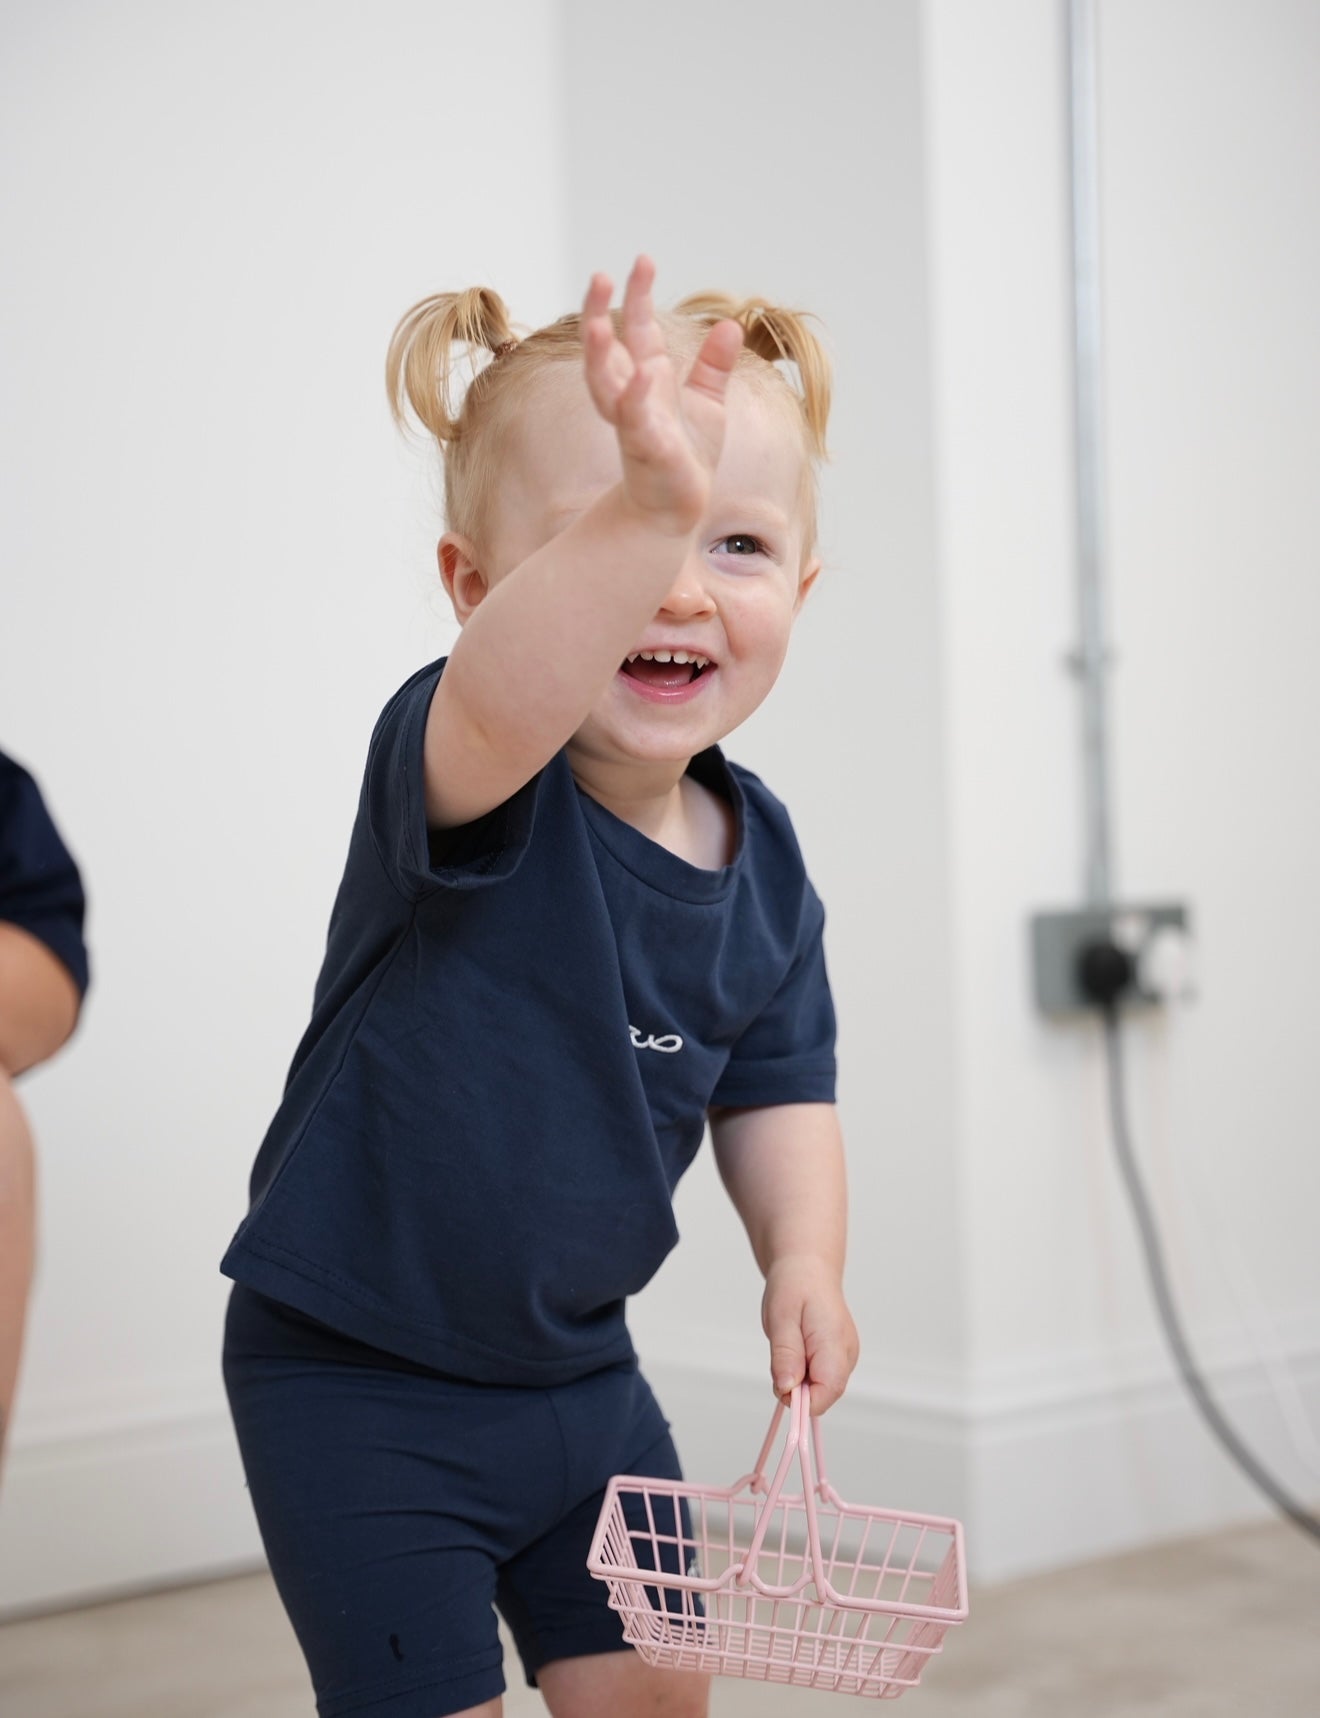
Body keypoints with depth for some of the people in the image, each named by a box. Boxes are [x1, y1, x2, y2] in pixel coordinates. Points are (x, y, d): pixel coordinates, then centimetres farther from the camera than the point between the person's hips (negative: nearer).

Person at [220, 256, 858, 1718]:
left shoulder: (762, 860, -4)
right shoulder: (468, 772, -25)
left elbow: (777, 1088, 9)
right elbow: (507, 696, -50)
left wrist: (801, 1257, -8)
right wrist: (646, 504, -67)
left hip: (579, 1371, 6)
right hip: (357, 1385, -6)